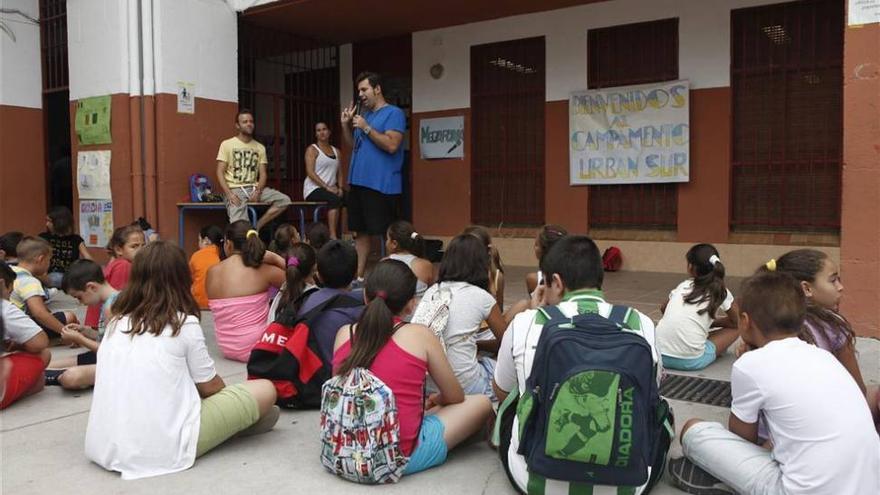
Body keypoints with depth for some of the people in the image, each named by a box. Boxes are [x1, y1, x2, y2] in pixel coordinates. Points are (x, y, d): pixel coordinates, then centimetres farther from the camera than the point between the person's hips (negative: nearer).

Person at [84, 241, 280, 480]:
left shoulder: (116, 322, 9)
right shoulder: (185, 323, -6)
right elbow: (210, 387, 4)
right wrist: (228, 394, 28)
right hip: (163, 448, -6)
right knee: (265, 390, 5)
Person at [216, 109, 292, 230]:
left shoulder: (260, 147, 12)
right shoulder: (227, 144, 2)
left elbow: (263, 174, 7)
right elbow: (220, 172, -2)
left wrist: (258, 191, -13)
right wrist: (229, 194, -17)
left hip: (254, 188, 4)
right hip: (235, 189, -4)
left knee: (285, 200, -17)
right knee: (239, 226, -28)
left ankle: (257, 226, -11)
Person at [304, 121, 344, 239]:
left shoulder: (336, 151, 20)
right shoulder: (312, 149, 3)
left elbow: (339, 173, 16)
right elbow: (310, 172, -9)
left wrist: (340, 188, -4)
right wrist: (327, 187, -18)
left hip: (331, 189, 5)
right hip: (313, 189, -5)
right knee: (335, 199, -34)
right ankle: (333, 236, -37)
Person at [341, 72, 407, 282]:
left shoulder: (394, 113, -6)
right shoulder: (364, 114, 18)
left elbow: (392, 145, -18)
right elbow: (352, 145, 21)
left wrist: (365, 127, -13)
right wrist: (346, 124, 7)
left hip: (382, 186, -8)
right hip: (358, 183, 8)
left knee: (388, 234, -5)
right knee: (360, 232, 11)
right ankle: (358, 276, 17)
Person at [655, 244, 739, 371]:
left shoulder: (682, 286, 14)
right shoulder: (721, 291, 5)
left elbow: (663, 308, 32)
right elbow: (736, 322, 17)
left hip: (659, 354, 4)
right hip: (690, 361, -4)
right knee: (736, 328, 18)